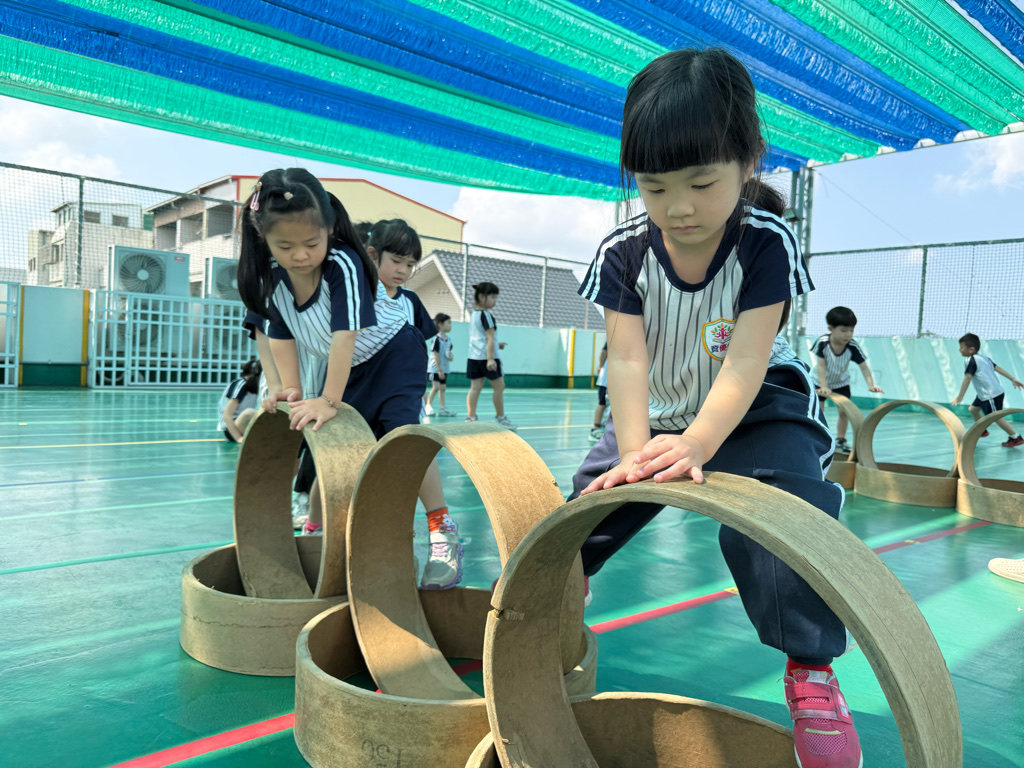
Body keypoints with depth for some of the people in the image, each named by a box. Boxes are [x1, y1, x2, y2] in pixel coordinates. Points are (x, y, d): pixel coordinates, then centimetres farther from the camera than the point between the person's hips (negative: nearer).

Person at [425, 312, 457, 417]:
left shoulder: (448, 340, 8)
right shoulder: (436, 339, -15)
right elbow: (436, 356, -16)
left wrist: (451, 356, -5)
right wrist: (439, 370, -17)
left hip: (444, 368, 7)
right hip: (435, 368, -7)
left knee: (442, 387, 8)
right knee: (436, 387, -13)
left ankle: (442, 408, 11)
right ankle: (428, 405, 0)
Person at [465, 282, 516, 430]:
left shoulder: (474, 314, 15)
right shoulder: (486, 315, -11)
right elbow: (490, 337, -18)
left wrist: (496, 344, 31)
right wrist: (490, 359, -23)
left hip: (473, 356, 8)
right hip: (487, 356, -8)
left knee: (475, 387, 4)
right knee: (499, 386, 3)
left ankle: (470, 417, -2)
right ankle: (500, 418, 11)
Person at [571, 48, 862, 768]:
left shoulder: (767, 243, -20)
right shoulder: (624, 252, -15)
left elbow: (744, 362, -29)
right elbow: (628, 358, -22)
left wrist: (697, 443, -44)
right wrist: (637, 451, -37)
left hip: (755, 412, -3)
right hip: (658, 413, 3)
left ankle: (812, 670, -5)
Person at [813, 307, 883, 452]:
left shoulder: (853, 346, -26)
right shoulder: (822, 342, -31)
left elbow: (864, 367, -25)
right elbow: (821, 366, -30)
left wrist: (871, 385, -39)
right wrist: (823, 387, -37)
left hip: (841, 382, 2)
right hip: (820, 382, -2)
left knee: (844, 411, 0)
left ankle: (840, 440, 15)